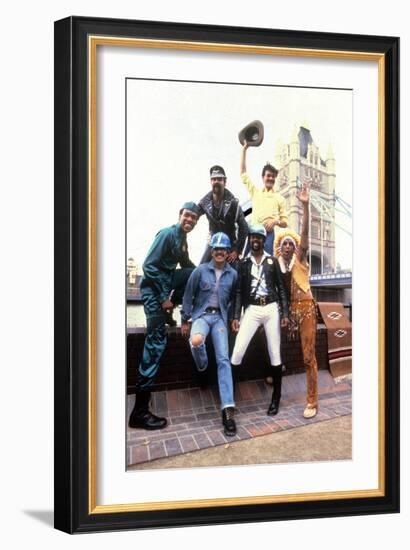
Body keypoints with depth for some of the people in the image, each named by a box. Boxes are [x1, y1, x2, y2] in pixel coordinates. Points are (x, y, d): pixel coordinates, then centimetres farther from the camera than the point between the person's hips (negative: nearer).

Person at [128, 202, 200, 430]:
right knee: (157, 341, -15)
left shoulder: (183, 239, 13)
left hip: (167, 282, 9)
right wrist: (163, 298, -19)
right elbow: (149, 266, -19)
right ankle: (140, 411, -16)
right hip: (155, 288, -9)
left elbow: (187, 265, 25)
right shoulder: (167, 234, -13)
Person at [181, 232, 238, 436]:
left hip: (220, 317, 2)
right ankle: (202, 366, 1)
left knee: (224, 359, -11)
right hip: (202, 314, -2)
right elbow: (188, 295, 4)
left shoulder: (233, 274, 5)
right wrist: (185, 321, 3)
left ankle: (228, 409, -15)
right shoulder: (200, 271, -1)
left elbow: (234, 299, 17)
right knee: (196, 340, -36)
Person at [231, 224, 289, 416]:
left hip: (271, 309, 0)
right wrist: (235, 316, -3)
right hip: (252, 310, 0)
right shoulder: (243, 263, 8)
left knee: (274, 354, 3)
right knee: (237, 351, -12)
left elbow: (281, 288, 6)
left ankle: (276, 397, 14)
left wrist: (285, 313, -2)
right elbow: (239, 291, 5)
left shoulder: (272, 261, 7)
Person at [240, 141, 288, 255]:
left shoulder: (279, 198, 16)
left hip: (268, 232, -1)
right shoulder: (255, 192, 20)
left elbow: (285, 222, 14)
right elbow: (243, 173, 20)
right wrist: (244, 149, 18)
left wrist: (276, 221, -10)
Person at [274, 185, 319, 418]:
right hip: (288, 310, 3)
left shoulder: (300, 259, 2)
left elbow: (305, 232, -11)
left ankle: (312, 401, 1)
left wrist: (305, 205, -20)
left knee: (309, 356, -4)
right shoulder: (277, 266, 11)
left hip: (306, 308, -3)